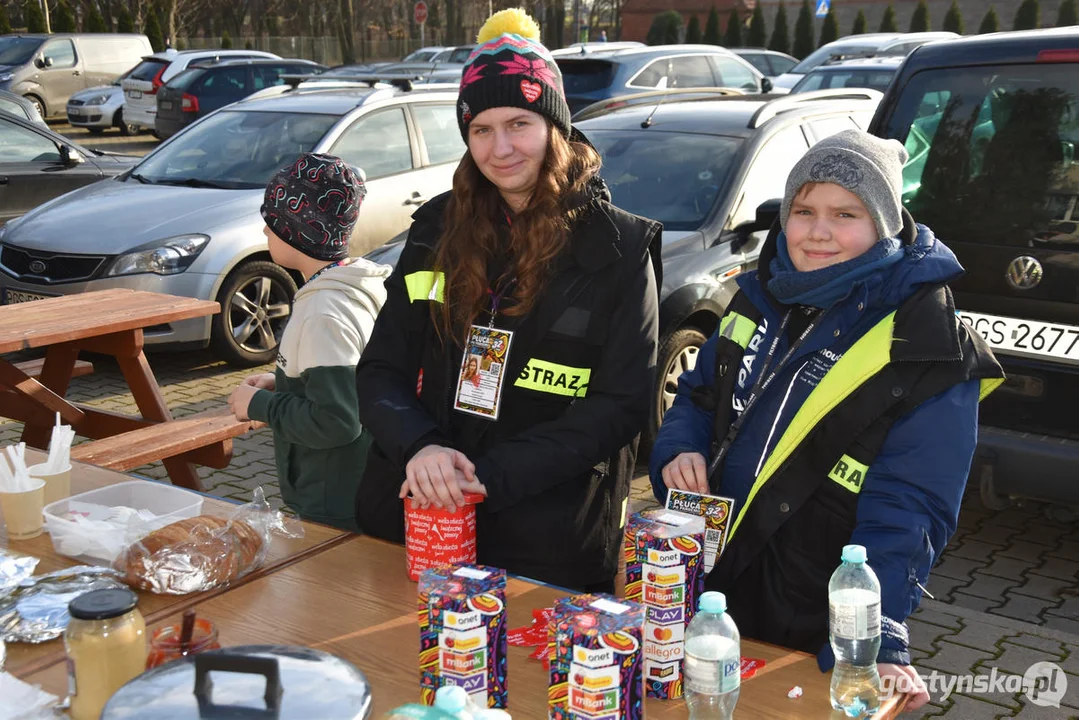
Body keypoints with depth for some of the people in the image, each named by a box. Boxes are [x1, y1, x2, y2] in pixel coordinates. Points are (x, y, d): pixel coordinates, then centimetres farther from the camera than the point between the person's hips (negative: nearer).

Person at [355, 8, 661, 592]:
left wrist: (492, 475, -21)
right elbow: (379, 370, 3)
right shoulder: (438, 229, 4)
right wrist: (418, 446, -19)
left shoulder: (619, 249, -6)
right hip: (408, 521, 4)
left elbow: (620, 405, -11)